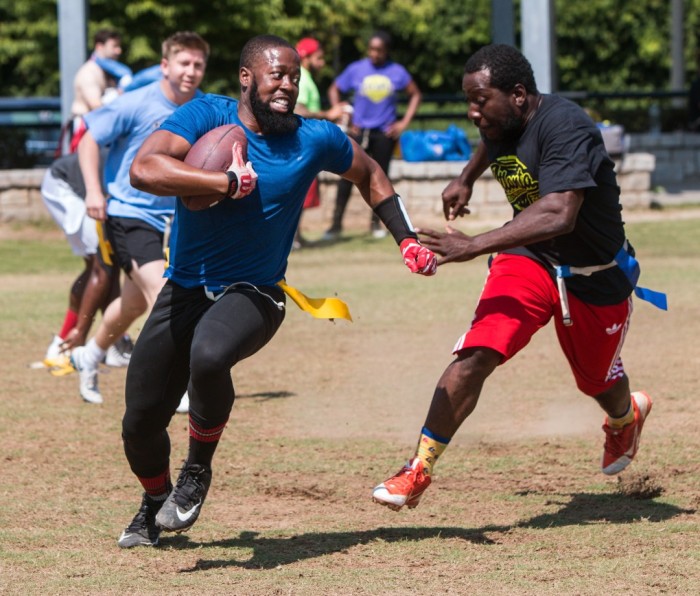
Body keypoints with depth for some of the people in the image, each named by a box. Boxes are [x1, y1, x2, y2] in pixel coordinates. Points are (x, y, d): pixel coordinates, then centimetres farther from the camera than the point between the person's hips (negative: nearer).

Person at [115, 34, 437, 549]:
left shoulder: (316, 139, -3)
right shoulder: (207, 115, -9)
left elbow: (369, 174, 18)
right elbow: (144, 169, -25)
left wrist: (408, 240, 12)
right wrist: (228, 182, -27)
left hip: (253, 294, -1)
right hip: (185, 290, 1)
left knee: (209, 356, -36)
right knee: (140, 425, 3)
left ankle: (198, 472, -10)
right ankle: (156, 501, 38)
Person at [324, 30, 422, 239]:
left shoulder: (397, 72, -1)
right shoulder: (356, 70, -2)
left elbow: (415, 95, 10)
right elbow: (334, 90, 8)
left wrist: (404, 123, 2)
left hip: (385, 133, 1)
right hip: (359, 131, -1)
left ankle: (376, 223, 19)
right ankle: (336, 223, -3)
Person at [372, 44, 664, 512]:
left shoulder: (564, 126, -31)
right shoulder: (500, 124, -7)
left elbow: (560, 215, -44)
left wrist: (475, 245, -47)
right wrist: (467, 179, 29)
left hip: (596, 276, -4)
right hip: (529, 261, 4)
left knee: (598, 381, 19)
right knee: (476, 354, -20)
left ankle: (626, 415, 57)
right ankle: (420, 469, -20)